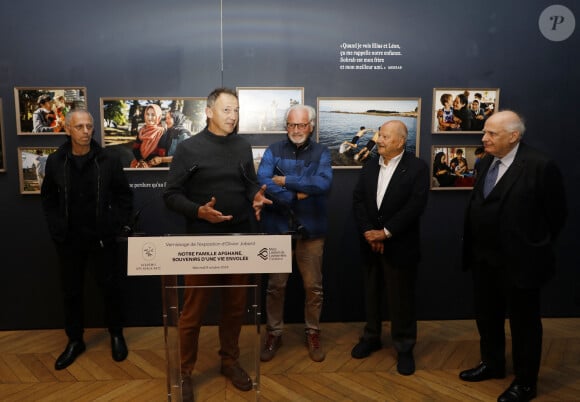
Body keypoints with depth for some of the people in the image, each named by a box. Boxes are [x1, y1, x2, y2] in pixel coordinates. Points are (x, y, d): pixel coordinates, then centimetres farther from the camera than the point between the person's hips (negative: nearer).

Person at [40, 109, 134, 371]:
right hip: (68, 240, 2)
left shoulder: (108, 161, -5)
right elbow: (48, 198, 8)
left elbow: (124, 195, 2)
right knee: (71, 291, 12)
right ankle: (75, 341, 29)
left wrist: (122, 225, -5)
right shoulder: (55, 162, -1)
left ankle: (116, 334, 27)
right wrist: (55, 228, 1)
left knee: (111, 287, 6)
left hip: (103, 238, -1)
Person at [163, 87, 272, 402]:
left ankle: (230, 361, 34)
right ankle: (184, 372, 24)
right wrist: (198, 211, -22)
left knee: (235, 307, 15)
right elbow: (171, 195, -6)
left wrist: (256, 197, -8)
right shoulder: (189, 148, -6)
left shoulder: (243, 146, 7)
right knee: (193, 311, 6)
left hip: (240, 240, 4)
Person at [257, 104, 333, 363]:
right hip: (278, 227, 0)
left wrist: (285, 181, -15)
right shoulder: (273, 151, 2)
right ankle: (273, 333, 27)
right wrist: (296, 196, -18)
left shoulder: (321, 153, 1)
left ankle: (312, 333, 29)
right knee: (275, 286, 10)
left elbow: (323, 184, -18)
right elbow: (262, 182, -14)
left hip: (311, 230, 0)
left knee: (313, 286, 10)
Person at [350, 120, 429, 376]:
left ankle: (404, 348, 22)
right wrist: (368, 232, -12)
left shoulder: (417, 168, -9)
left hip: (400, 245, -4)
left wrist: (385, 232, -18)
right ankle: (371, 338, 34)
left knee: (401, 298, 6)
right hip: (370, 243, 5)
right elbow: (358, 201, 1)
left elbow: (415, 206, -17)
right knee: (371, 293, 16)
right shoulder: (369, 166, 7)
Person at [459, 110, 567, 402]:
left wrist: (536, 246, 1)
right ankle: (492, 364, 42)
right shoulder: (488, 161, 5)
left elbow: (556, 214, -9)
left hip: (519, 260, -7)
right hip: (483, 258, 7)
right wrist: (474, 248, 11)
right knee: (487, 316, 21)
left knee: (523, 322, 11)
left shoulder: (540, 166, -18)